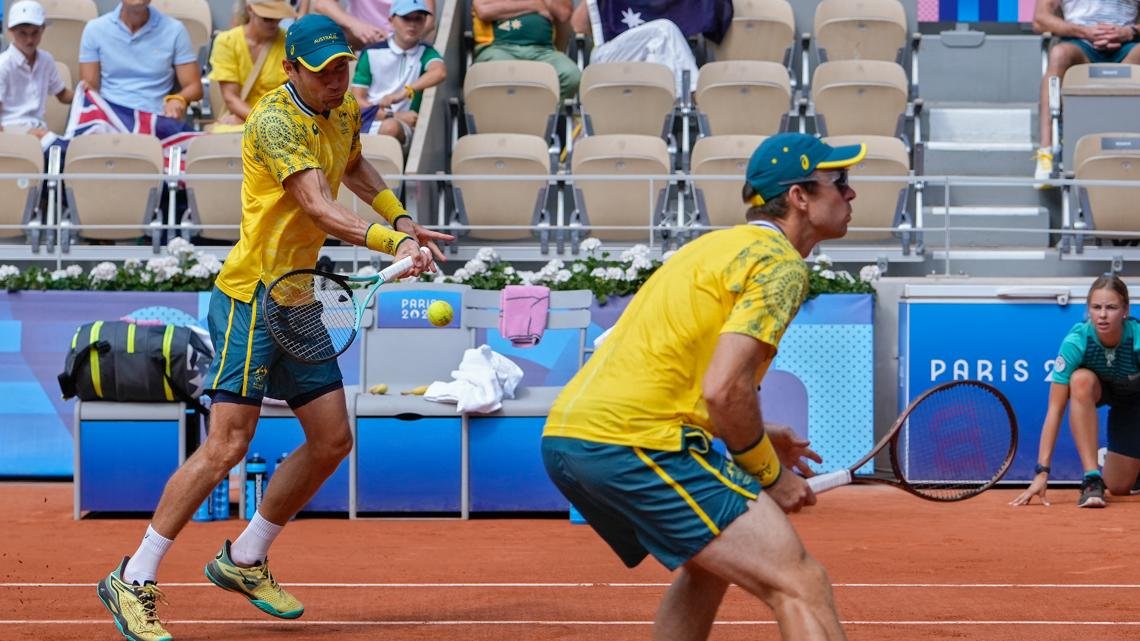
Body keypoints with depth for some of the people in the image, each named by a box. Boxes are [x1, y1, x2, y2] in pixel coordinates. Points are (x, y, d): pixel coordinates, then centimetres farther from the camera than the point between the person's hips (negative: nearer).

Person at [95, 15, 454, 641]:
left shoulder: (345, 113, 9)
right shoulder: (275, 121, -18)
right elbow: (320, 209, -30)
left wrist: (400, 217, 19)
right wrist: (392, 242, -42)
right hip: (251, 296, -9)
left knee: (331, 439, 9)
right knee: (227, 446, -13)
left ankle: (244, 560, 25)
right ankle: (132, 581, -5)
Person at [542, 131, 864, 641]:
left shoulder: (718, 244, 23)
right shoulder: (780, 263, -5)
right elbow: (723, 389, -17)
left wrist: (754, 438, 25)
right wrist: (769, 474, -3)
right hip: (633, 444, -10)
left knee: (709, 567, 30)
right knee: (802, 587, -13)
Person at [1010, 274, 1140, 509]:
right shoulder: (1075, 341, -35)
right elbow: (1055, 410, -34)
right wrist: (1042, 471, -39)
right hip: (1097, 389, 0)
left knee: (1119, 487, -6)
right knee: (1081, 379, -37)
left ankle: (1120, 460, 32)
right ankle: (1091, 478, -31)